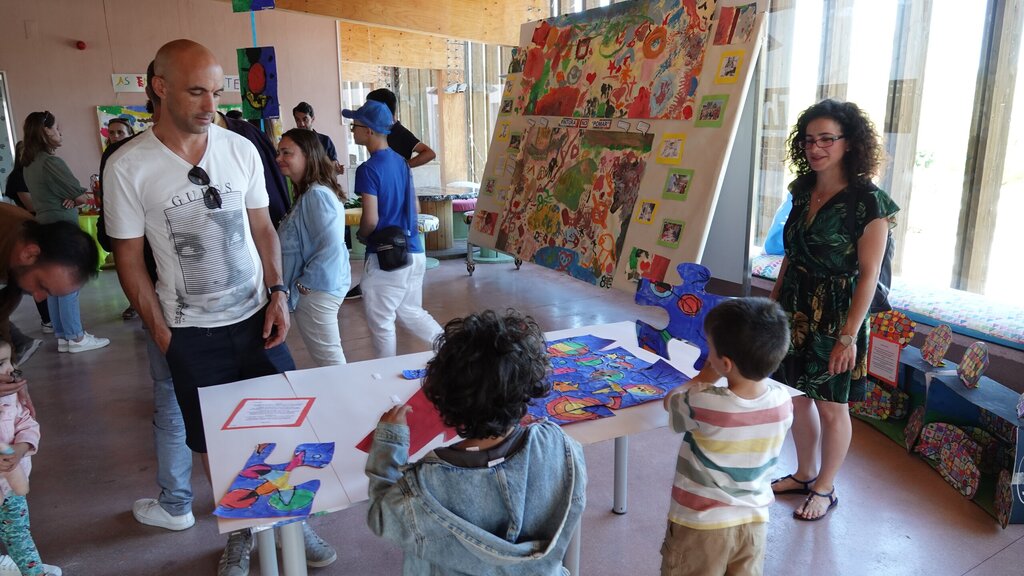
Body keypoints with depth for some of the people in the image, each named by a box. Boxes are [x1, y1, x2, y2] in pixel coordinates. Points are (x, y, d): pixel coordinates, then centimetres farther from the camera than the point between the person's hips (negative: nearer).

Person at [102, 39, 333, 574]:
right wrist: (162, 335, -4)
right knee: (216, 446, 10)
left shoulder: (241, 149, -2)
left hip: (257, 317, 2)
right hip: (192, 334, -2)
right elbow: (129, 259, -2)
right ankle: (240, 532, 33)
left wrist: (277, 294, -2)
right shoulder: (128, 167, -9)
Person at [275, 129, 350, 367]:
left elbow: (331, 248, -26)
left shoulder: (316, 195, -19)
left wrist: (304, 284, -17)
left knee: (328, 358, 0)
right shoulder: (308, 193, 12)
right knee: (331, 356, 18)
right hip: (317, 288, 10)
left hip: (315, 292, -10)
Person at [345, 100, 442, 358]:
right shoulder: (401, 161, 9)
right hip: (414, 252, 8)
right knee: (411, 312, 22)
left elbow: (370, 220, -19)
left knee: (381, 324, 8)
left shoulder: (368, 169, -16)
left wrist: (361, 235, 1)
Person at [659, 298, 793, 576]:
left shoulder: (702, 405, -29)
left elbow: (670, 401, -7)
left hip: (701, 524, -4)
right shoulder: (783, 400, -15)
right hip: (754, 520, 4)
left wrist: (705, 376, 1)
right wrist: (713, 376, 1)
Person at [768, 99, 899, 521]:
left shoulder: (868, 202, -15)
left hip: (835, 315, -6)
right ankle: (804, 474, 37)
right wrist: (772, 302, 14)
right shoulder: (803, 191, 4)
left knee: (831, 405, 9)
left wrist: (849, 335, -18)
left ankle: (825, 489, 29)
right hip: (795, 309, 6)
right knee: (798, 397, 17)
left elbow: (868, 274, -15)